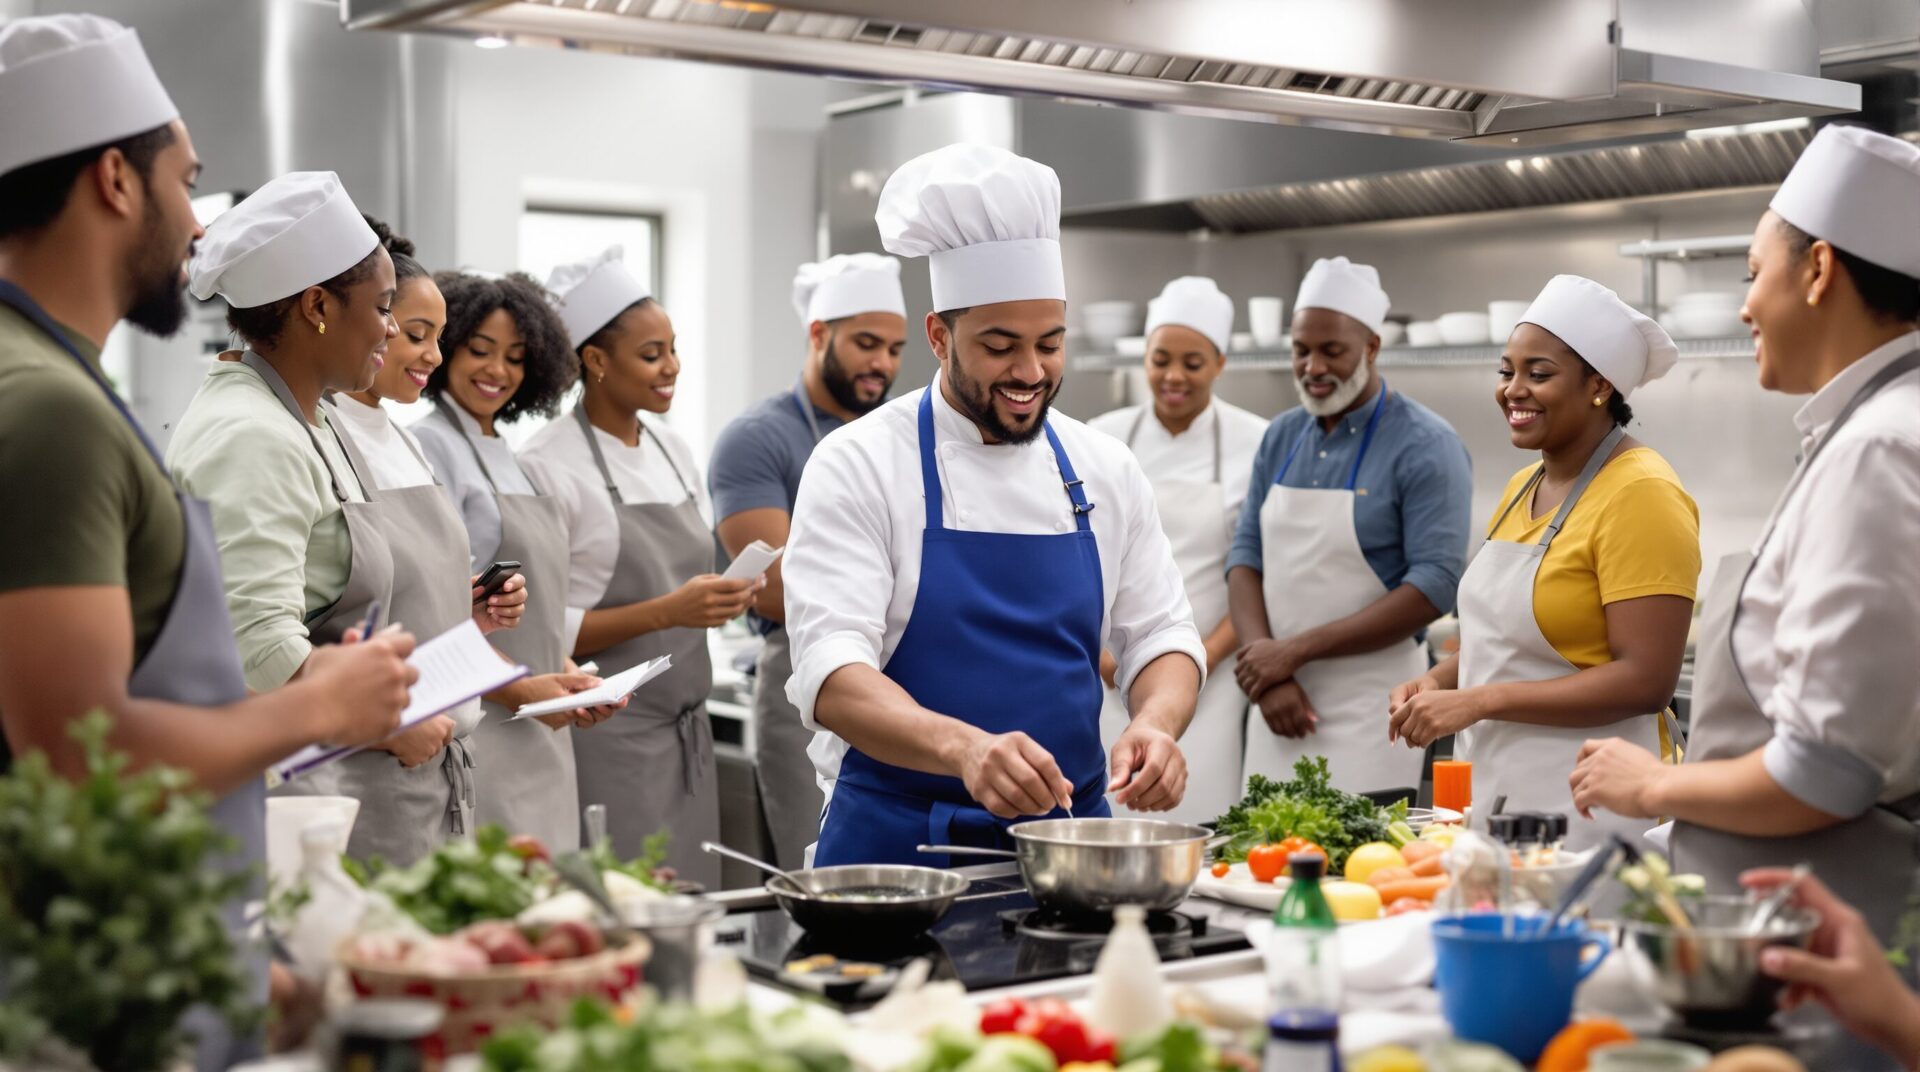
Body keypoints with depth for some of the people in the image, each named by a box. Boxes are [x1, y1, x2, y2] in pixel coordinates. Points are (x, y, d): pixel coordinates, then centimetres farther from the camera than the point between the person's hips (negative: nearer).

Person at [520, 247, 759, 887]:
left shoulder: (673, 450, 11)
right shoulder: (548, 466, -10)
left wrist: (724, 597, -1)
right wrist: (667, 612, -22)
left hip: (685, 731, 7)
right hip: (608, 738, -7)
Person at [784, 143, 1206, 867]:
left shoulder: (1105, 471, 8)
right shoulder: (858, 466, -6)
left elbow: (1159, 637, 12)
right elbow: (831, 673, -16)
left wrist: (1155, 724, -12)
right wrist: (964, 747, -33)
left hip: (1070, 836, 4)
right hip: (900, 838, -3)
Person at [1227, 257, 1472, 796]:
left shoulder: (1425, 446, -7)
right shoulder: (1281, 437, 11)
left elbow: (1435, 585, -15)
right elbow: (1246, 555, 8)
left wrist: (1297, 649, -15)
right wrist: (1267, 675, -8)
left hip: (1371, 714, -5)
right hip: (1279, 709, 5)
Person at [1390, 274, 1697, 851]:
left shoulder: (1641, 494, -14)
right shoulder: (1522, 488, 11)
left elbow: (1645, 680, -20)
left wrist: (1478, 701, -21)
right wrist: (1440, 680, 2)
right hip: (1497, 792, 7)